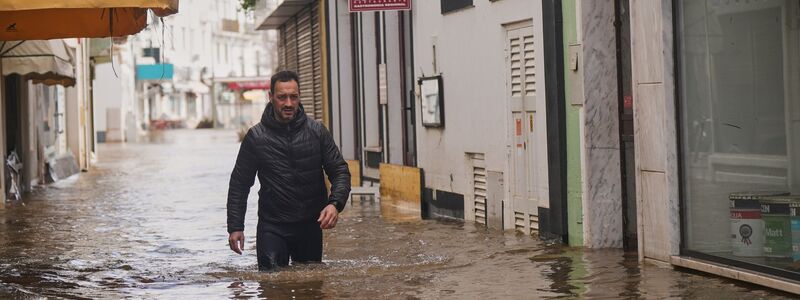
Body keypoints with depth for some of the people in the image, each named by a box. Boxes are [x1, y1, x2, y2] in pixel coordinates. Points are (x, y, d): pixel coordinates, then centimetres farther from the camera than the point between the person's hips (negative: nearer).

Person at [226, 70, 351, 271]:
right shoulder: (256, 137, -2)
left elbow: (340, 171, 2)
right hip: (272, 227, -2)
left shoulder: (317, 132, 1)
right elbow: (239, 183, 3)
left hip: (310, 225, 2)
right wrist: (235, 227, -4)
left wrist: (335, 204, -17)